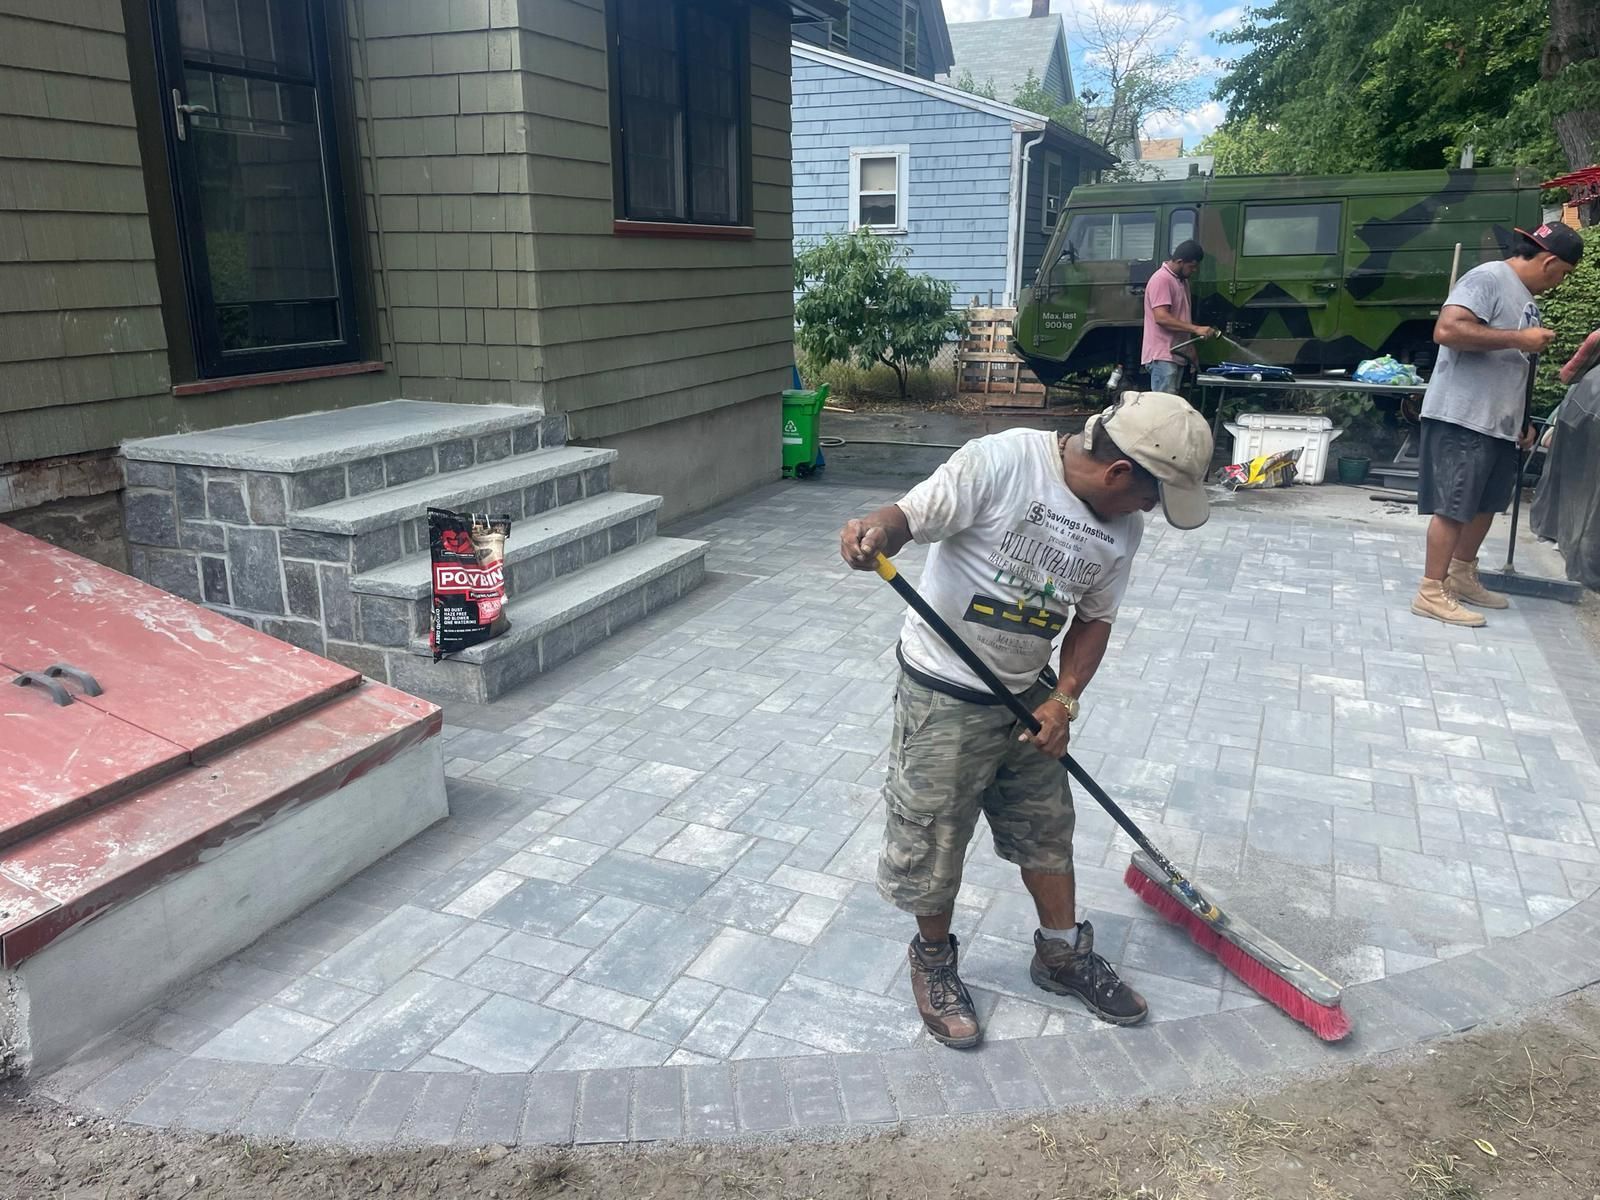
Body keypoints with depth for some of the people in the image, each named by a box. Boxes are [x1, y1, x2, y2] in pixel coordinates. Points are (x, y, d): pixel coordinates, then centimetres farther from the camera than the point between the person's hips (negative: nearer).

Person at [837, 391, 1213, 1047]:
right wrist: (876, 531, -44)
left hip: (1028, 695, 6)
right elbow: (911, 514, -21)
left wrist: (1063, 700, -4)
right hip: (945, 694, -6)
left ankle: (1062, 955, 42)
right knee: (934, 836, 8)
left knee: (1047, 827, 19)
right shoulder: (1001, 461, -23)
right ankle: (933, 958, 35)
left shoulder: (1123, 526, -1)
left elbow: (1095, 618, 7)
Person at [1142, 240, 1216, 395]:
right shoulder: (1161, 280, -13)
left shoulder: (1182, 280, 18)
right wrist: (1196, 329, -24)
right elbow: (1161, 318, -23)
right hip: (1162, 356, -10)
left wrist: (1190, 350, 21)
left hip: (1178, 355, 10)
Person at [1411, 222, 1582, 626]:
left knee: (1486, 503, 16)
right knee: (1454, 507, -7)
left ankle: (1461, 577, 29)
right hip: (1463, 421, -10)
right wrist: (1518, 338, -21)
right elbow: (1447, 330, -26)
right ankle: (1431, 592, -2)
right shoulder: (1487, 279, -11)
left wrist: (1522, 421, 23)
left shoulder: (1525, 296, 18)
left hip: (1499, 423, 10)